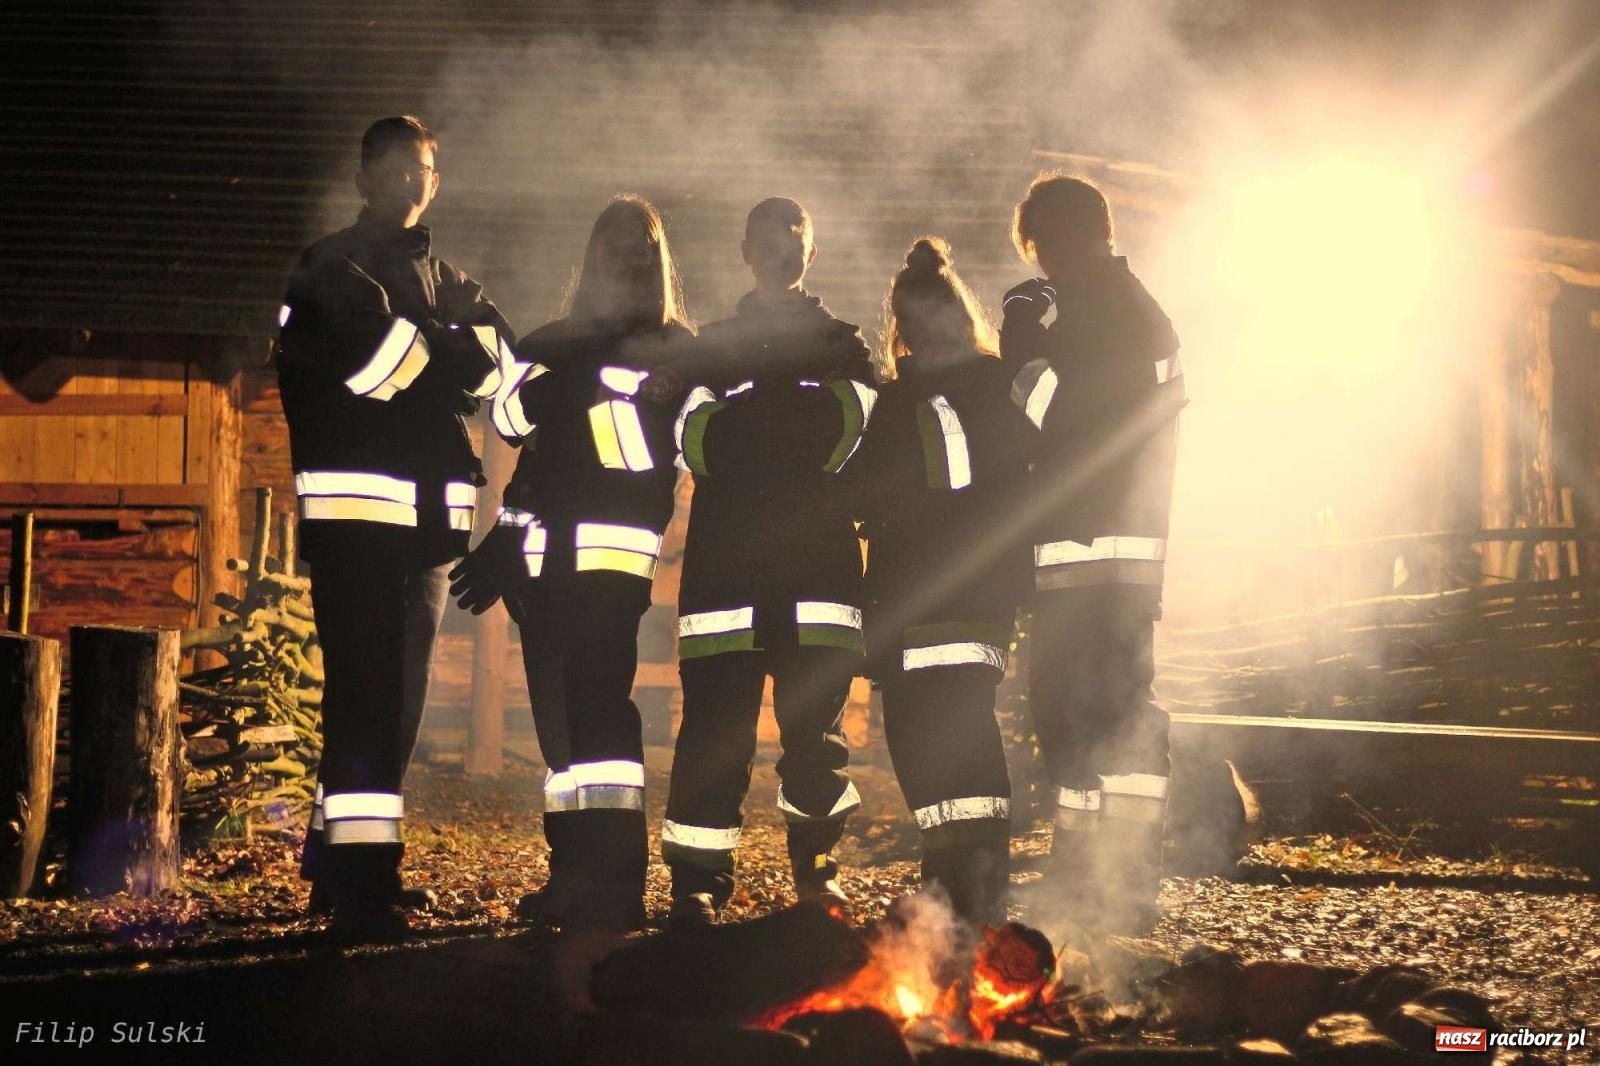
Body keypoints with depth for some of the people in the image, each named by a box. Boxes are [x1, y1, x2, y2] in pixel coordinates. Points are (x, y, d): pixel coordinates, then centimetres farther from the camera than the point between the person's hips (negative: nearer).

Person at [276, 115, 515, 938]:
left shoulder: (444, 281, 22)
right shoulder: (332, 269, 3)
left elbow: (490, 360, 5)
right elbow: (377, 356, -15)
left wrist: (425, 352, -12)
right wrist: (448, 353, -3)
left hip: (427, 512, 6)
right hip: (354, 505, -6)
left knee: (397, 690, 6)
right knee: (366, 682, -12)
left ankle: (337, 856, 13)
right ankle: (360, 876, -15)